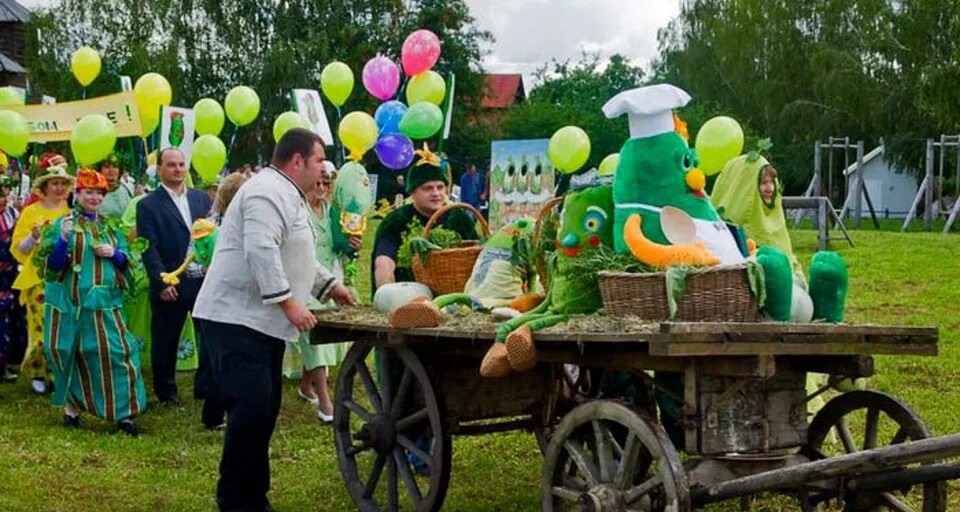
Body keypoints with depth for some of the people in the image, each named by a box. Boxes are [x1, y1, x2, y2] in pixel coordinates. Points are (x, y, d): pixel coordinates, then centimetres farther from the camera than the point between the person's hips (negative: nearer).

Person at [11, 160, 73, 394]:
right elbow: (18, 249, 2)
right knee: (42, 329, -5)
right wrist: (34, 237, -16)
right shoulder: (31, 212, 2)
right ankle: (37, 373, 12)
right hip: (39, 279, -3)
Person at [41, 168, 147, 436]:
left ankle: (123, 413, -3)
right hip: (71, 302, -3)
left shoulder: (110, 227, 13)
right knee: (73, 355, 3)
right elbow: (54, 264, -5)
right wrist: (63, 238, -22)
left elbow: (126, 261, 17)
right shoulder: (63, 223, 1)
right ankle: (71, 406, 19)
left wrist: (115, 253, -5)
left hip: (105, 302, 3)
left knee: (115, 352, -6)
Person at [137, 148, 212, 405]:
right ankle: (166, 391, 21)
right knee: (165, 342, 6)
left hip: (205, 281, 4)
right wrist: (162, 283, -15)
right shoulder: (148, 205, -3)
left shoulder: (201, 198, 11)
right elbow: (149, 248, -8)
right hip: (171, 286, -4)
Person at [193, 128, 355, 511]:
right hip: (236, 319, -11)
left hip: (261, 320, 11)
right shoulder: (269, 192, -15)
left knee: (265, 410, 11)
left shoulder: (287, 195, 20)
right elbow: (261, 251, -27)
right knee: (251, 408, -15)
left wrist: (329, 285, 31)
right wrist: (289, 301, -27)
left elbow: (291, 255, 32)